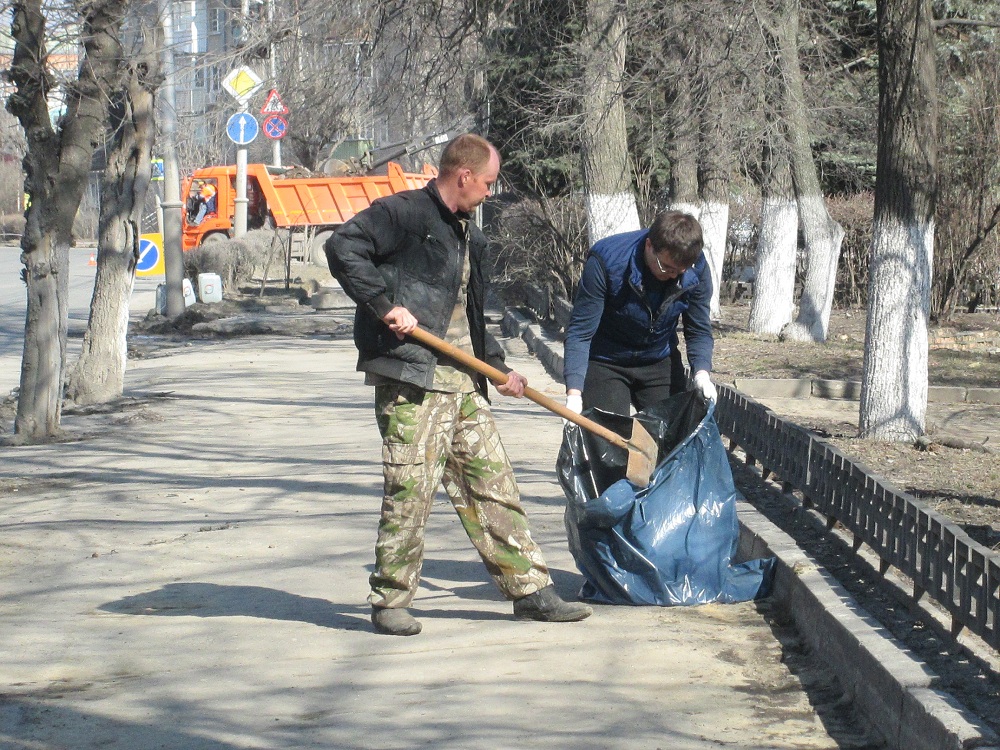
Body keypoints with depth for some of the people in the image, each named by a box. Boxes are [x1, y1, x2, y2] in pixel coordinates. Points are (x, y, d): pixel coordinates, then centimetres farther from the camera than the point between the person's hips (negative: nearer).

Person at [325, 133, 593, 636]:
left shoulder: (470, 236, 22)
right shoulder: (403, 213, -6)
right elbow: (343, 248, -18)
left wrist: (497, 366, 22)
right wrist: (385, 305, -22)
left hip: (462, 382, 8)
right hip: (410, 376, -8)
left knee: (492, 482, 9)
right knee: (410, 489, -7)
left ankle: (529, 590, 15)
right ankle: (390, 601, 5)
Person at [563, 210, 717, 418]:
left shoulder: (697, 270, -18)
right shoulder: (606, 261, -28)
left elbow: (699, 331, -5)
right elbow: (580, 332, -26)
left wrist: (702, 373, -25)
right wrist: (574, 393, -36)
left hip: (660, 362, 4)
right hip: (605, 362, -3)